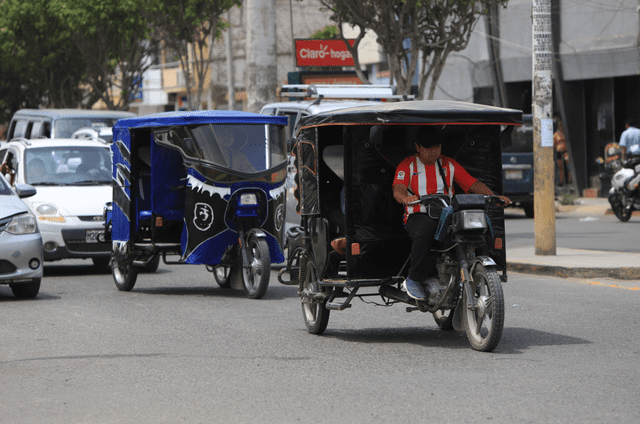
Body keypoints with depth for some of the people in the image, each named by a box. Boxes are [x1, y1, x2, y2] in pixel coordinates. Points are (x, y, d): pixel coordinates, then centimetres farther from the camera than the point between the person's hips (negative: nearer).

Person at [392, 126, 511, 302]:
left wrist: (495, 197, -7)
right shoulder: (407, 165, 7)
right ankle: (414, 279, -27)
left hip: (447, 215, 4)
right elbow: (398, 189, -11)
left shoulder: (449, 164, 17)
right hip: (418, 216, -4)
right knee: (426, 230, -40)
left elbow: (473, 184, 10)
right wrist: (405, 198, -36)